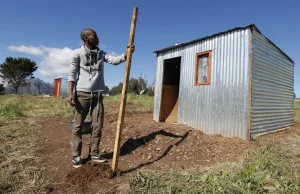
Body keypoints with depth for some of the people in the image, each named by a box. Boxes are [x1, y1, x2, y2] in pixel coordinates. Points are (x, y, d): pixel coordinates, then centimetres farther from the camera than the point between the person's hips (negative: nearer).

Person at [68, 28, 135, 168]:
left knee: (98, 125, 5)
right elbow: (72, 73, -2)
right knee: (78, 125, 4)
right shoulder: (78, 53, 3)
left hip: (97, 94, 4)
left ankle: (94, 153, 19)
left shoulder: (101, 53, 13)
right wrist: (71, 93, -11)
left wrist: (127, 54, -20)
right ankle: (76, 156, 16)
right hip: (82, 93, -3)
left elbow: (115, 60, -2)